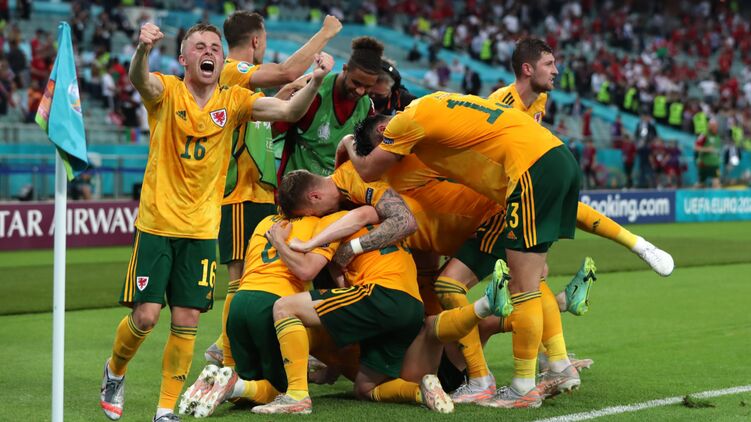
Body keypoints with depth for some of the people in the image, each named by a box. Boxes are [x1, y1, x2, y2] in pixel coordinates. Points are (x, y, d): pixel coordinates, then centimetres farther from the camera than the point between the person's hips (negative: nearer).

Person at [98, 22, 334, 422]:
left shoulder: (233, 100, 3)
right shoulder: (167, 91, -5)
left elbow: (288, 110, -9)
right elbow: (139, 80, -28)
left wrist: (316, 80, -28)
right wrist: (142, 49, -51)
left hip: (202, 230, 2)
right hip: (156, 225, -2)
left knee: (186, 324, 1)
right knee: (144, 316, -4)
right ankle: (114, 371, 27)